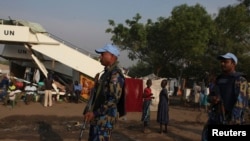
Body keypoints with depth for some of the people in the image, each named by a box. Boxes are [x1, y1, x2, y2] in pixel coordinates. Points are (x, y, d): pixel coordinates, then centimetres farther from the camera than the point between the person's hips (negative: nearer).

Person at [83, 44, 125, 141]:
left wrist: (94, 113, -21)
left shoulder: (115, 74, -14)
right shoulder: (106, 73, 17)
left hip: (105, 118, -10)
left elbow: (113, 99, -22)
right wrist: (91, 111, 15)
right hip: (97, 117, 10)